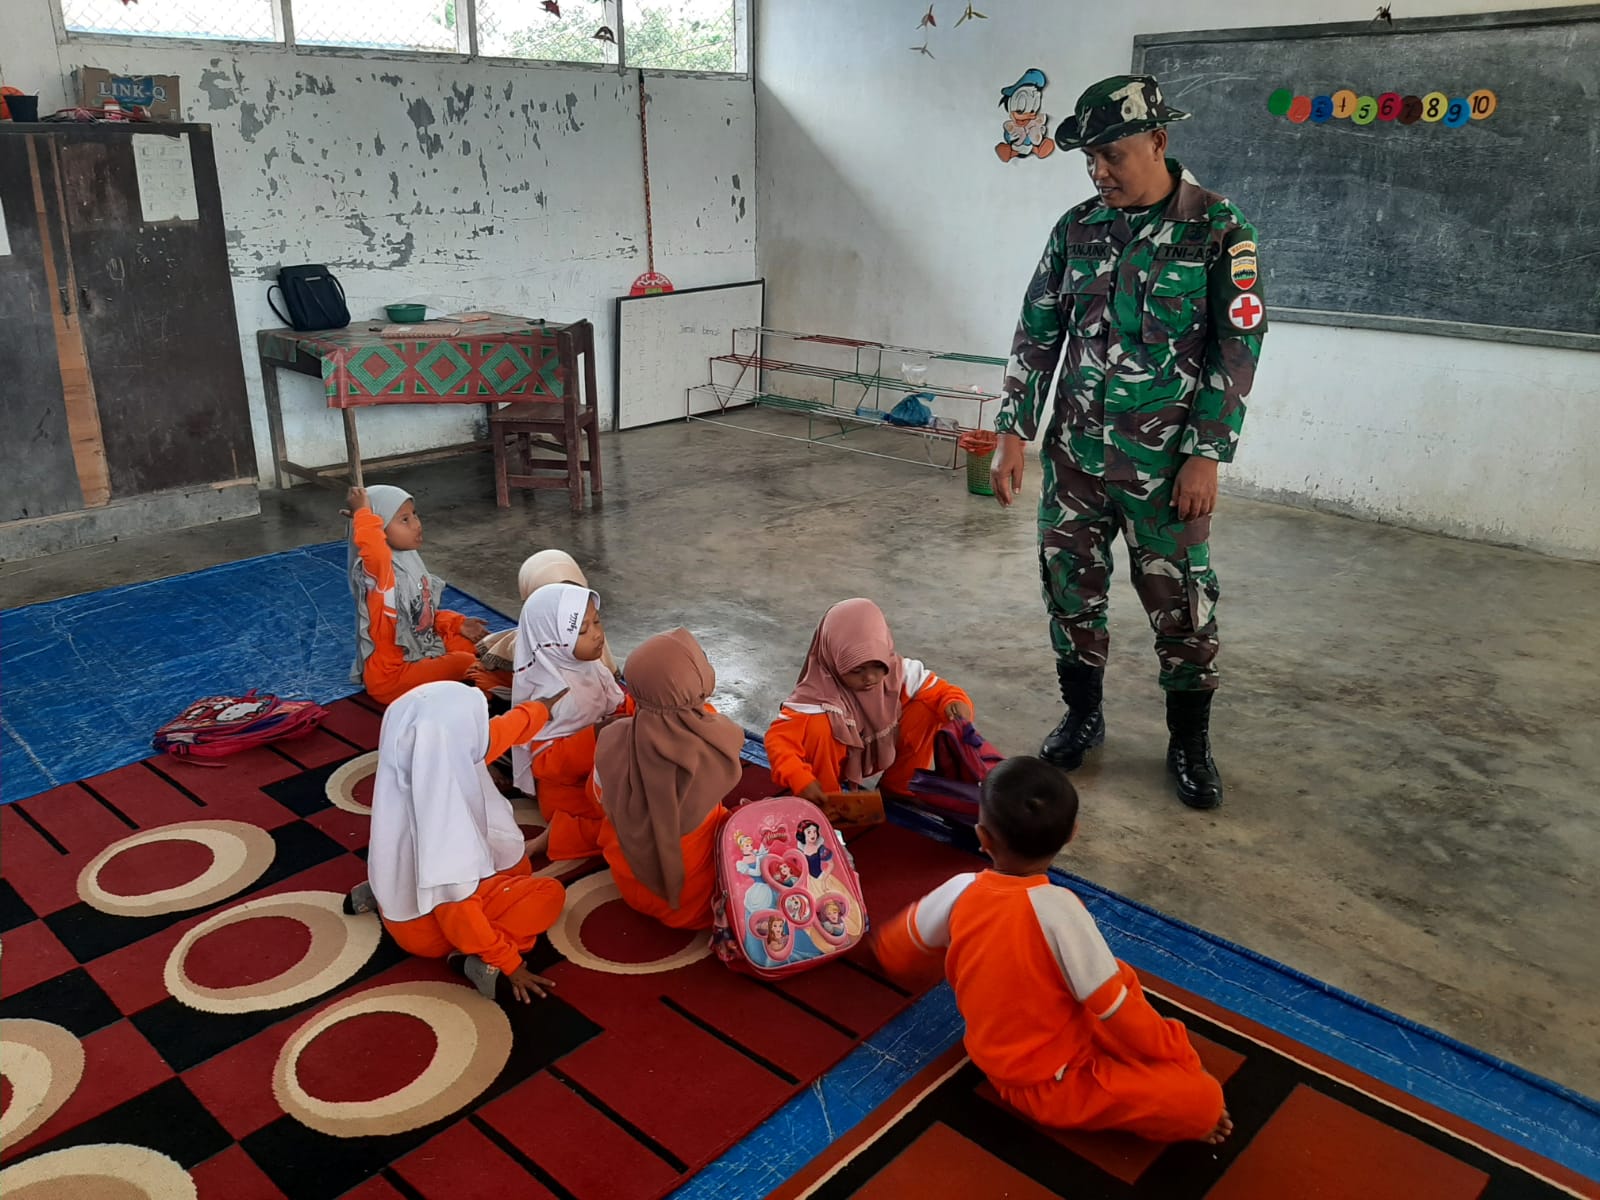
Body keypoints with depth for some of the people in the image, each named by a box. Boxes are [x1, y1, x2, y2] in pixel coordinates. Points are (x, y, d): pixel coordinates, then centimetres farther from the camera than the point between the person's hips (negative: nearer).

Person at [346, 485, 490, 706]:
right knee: (463, 663, -22)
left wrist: (457, 624, 8)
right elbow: (373, 549, -52)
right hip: (391, 675, -10)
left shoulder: (409, 559, 4)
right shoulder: (377, 568, -25)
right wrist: (363, 513, -37)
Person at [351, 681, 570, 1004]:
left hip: (402, 891, 7)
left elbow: (500, 731, 4)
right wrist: (508, 963, -21)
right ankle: (482, 959, -13)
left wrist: (544, 706, 20)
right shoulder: (436, 805, -37)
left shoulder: (434, 759, -16)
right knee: (548, 894, 0)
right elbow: (454, 907, -31)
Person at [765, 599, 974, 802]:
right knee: (819, 726, -38)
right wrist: (800, 780, -52)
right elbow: (779, 738, -38)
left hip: (881, 753, 4)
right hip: (837, 763, -4)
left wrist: (955, 703, -36)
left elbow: (937, 691, -12)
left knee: (924, 710, -20)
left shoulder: (898, 672, -20)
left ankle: (899, 789, 0)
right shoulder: (819, 692, -33)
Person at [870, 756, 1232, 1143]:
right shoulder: (1057, 908, -29)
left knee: (1121, 977, 20)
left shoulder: (960, 891, -12)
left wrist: (882, 944, 32)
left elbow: (899, 949, 8)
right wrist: (1179, 1053, -4)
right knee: (1203, 1099, -10)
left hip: (996, 1059, 6)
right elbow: (1114, 1006, -21)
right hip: (1047, 1084, -6)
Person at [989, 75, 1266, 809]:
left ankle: (1190, 742, 23)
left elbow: (1237, 348, -8)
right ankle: (1081, 715, 31)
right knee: (1070, 588, 11)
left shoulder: (1216, 228, -7)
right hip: (1074, 452, 4)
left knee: (1181, 604, 4)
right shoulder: (1076, 229, 5)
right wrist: (1013, 433, 1)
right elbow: (1037, 335, 8)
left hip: (1164, 463, -4)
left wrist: (1206, 456, -12)